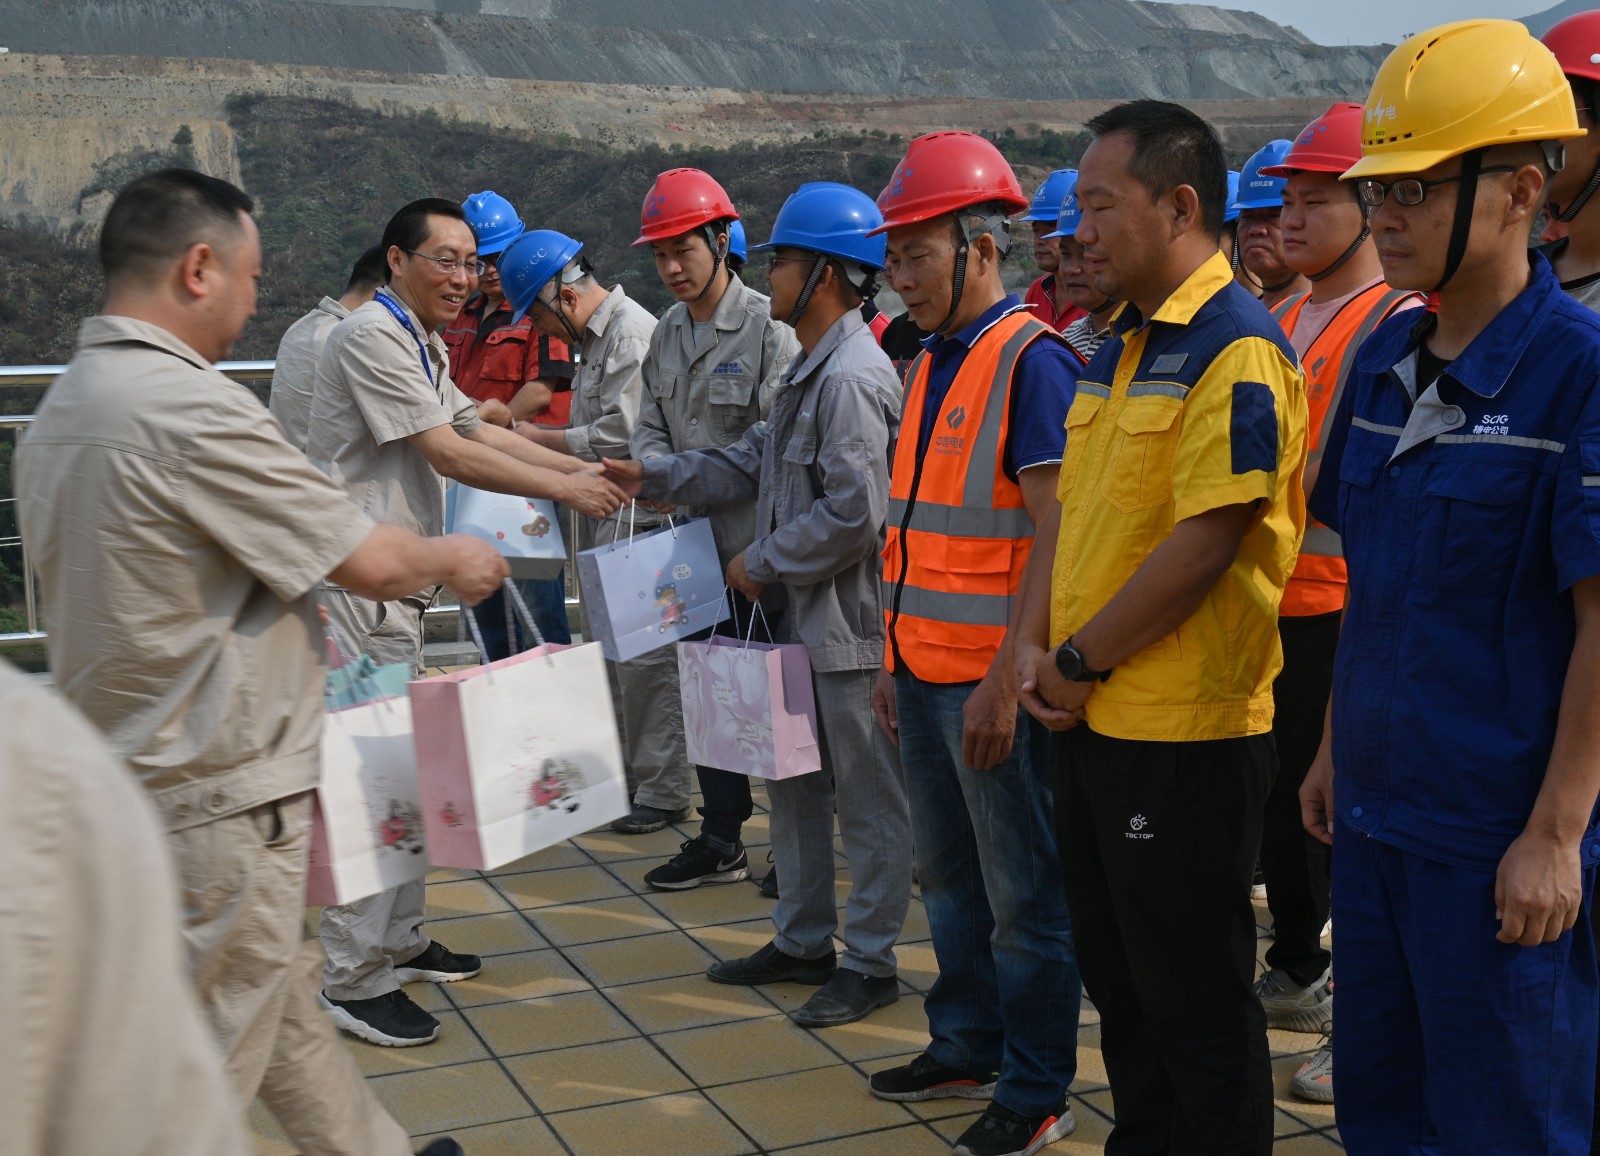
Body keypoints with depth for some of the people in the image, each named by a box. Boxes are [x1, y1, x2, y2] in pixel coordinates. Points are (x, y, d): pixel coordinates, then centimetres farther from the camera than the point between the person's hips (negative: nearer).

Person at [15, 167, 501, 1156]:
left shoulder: (61, 408, 8)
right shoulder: (193, 408, -23)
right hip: (220, 795, -10)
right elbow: (368, 562, -18)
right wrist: (454, 559, 2)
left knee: (284, 1002, 22)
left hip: (134, 769, 10)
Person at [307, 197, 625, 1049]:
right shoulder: (372, 337, -13)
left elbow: (477, 430, 21)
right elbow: (446, 453, -17)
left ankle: (397, 940, 28)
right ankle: (353, 980, -3)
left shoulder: (419, 343, 20)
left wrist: (587, 468, 12)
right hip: (356, 586, -11)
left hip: (392, 583, 11)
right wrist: (566, 489, -13)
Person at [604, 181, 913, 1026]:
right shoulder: (810, 370, 14)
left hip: (850, 623, -11)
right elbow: (753, 464, 20)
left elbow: (853, 514, -25)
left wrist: (762, 561, -13)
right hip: (802, 619, 11)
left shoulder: (852, 379, -20)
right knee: (794, 782, 19)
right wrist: (652, 477, 13)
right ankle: (804, 941, 32)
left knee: (867, 798, 2)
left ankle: (870, 964, 15)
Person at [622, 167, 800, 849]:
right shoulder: (668, 333, 12)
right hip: (698, 540, 7)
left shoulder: (768, 326, -12)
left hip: (757, 544, -7)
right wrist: (653, 466, -8)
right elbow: (650, 427, 14)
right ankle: (719, 838, 26)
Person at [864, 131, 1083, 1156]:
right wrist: (896, 659, 16)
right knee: (950, 874, 19)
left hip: (992, 681, -8)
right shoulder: (932, 365, 13)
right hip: (925, 671, 8)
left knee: (1024, 894, 4)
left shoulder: (1032, 360, -13)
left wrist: (1008, 677, -21)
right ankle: (967, 1045, 34)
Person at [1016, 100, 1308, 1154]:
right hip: (1093, 720, 9)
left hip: (1187, 731, -9)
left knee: (1196, 999, 5)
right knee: (1119, 978, 21)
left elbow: (1204, 541, -23)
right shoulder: (1118, 353, 13)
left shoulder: (1237, 351, -16)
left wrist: (1081, 661, -14)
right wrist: (1036, 644, 1)